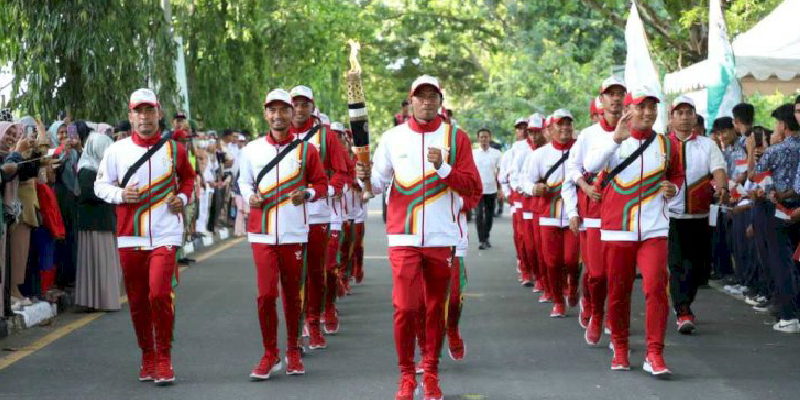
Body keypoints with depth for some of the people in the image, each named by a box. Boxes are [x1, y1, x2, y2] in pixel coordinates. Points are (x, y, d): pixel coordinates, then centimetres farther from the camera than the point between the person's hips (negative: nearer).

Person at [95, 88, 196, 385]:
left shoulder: (174, 149, 4)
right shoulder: (116, 150, 3)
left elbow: (188, 177, 20)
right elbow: (100, 185, 8)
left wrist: (182, 197, 1)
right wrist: (120, 195, -11)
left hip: (165, 234, -2)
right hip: (130, 236, 2)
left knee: (159, 294, -15)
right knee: (137, 301, 8)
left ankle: (164, 359, -2)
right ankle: (147, 356, 25)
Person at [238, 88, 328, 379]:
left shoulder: (305, 149, 2)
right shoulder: (252, 150, 5)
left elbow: (322, 184, 6)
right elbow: (244, 181, 18)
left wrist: (307, 194, -14)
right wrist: (250, 195, -3)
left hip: (294, 233, 0)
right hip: (262, 232, 0)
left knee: (292, 294, 9)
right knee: (266, 293, -8)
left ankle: (293, 352, 24)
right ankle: (270, 355, 6)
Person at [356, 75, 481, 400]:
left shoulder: (456, 137, 3)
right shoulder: (393, 138, 6)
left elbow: (473, 188, -2)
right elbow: (379, 183, 10)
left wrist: (443, 167, -16)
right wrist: (366, 177, -12)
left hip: (442, 237, 0)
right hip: (404, 236, 0)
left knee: (436, 308, 9)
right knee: (405, 307, -8)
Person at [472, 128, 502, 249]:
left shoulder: (496, 153, 3)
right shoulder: (473, 153, 3)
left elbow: (499, 172, 6)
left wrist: (501, 189, 1)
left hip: (491, 189, 1)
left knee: (489, 215, 11)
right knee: (480, 215, -9)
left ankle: (486, 238, 27)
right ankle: (482, 240, -10)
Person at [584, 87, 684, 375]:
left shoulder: (665, 145, 9)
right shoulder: (610, 141, 0)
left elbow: (677, 174, 26)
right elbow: (590, 165, -20)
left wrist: (674, 188, 2)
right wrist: (616, 138, -32)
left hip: (654, 230, 1)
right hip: (617, 229, -1)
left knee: (656, 287, -13)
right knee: (618, 292, 7)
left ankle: (654, 354, -9)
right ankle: (619, 349, 25)